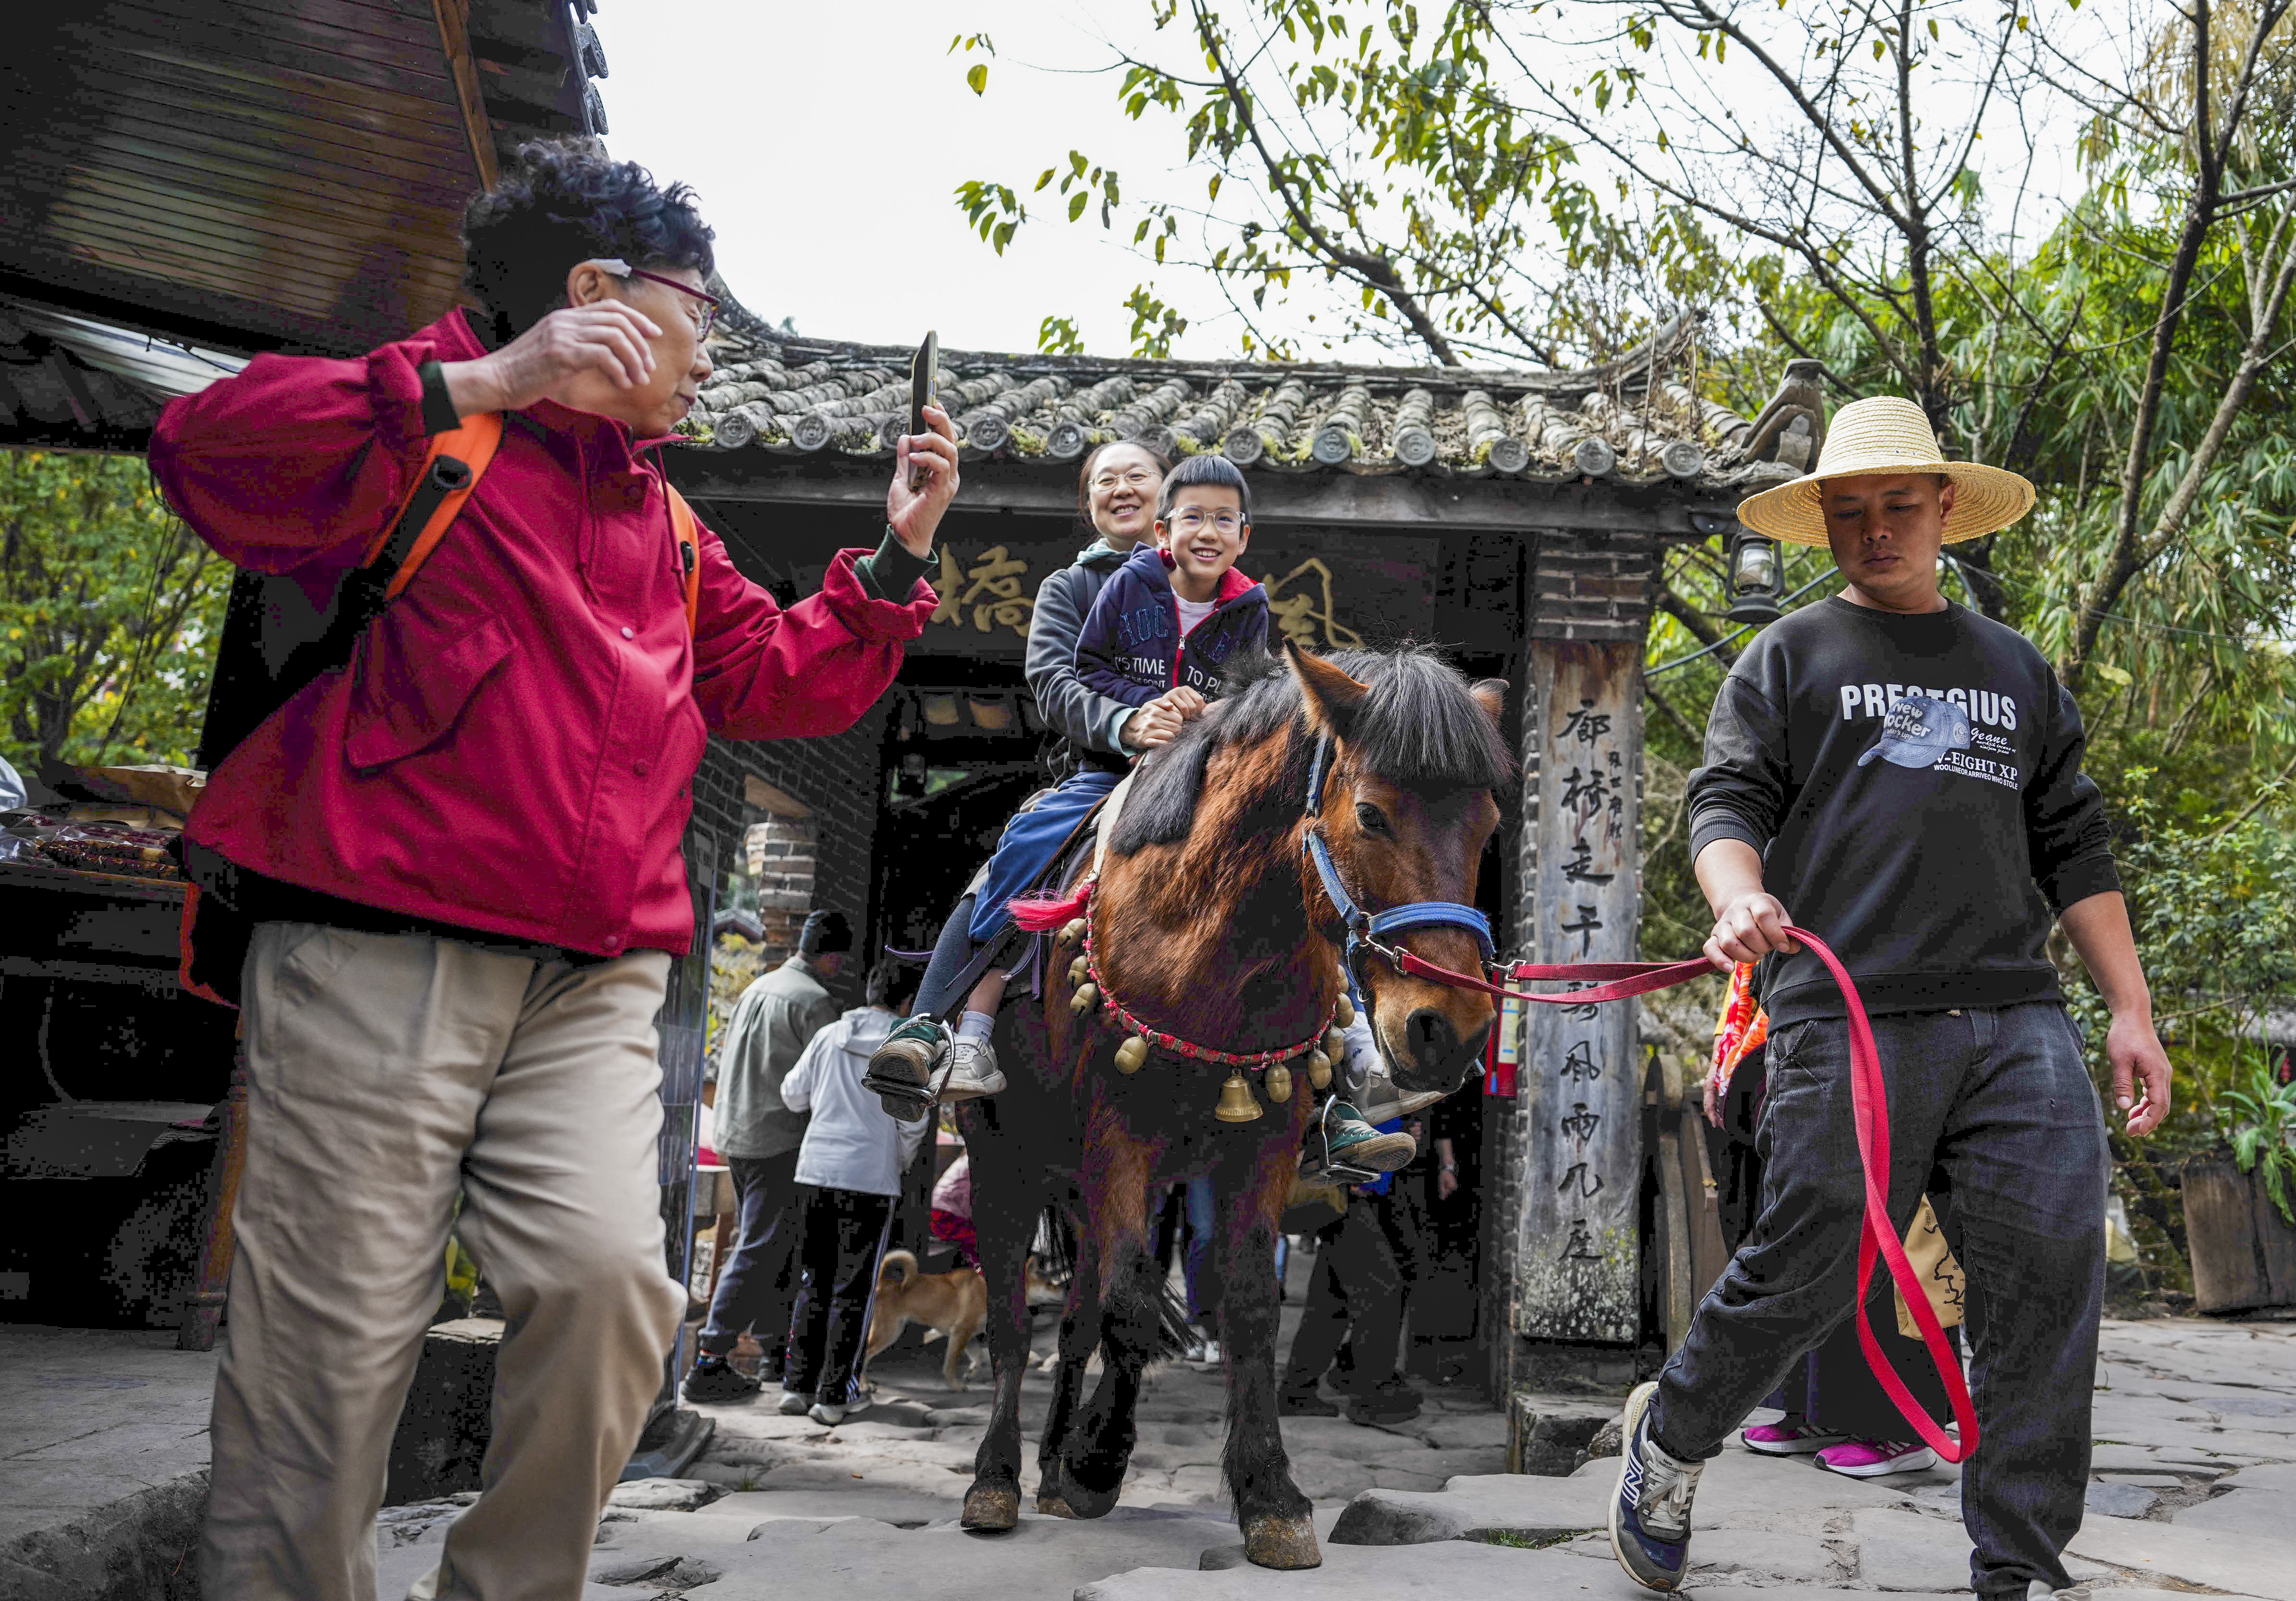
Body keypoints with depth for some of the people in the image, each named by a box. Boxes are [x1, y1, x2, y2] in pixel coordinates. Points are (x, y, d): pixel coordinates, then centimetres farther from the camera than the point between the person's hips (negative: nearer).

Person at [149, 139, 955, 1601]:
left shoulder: (665, 523, 26)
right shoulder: (417, 425, 5)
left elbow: (779, 683, 25)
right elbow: (214, 460, -13)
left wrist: (896, 558, 13)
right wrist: (478, 385, -18)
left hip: (592, 984, 5)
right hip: (375, 951, -5)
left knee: (612, 1284, -13)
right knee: (335, 1348, -4)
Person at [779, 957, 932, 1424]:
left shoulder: (830, 1036, 6)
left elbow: (793, 1096, 13)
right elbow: (914, 1121, -7)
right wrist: (902, 1158, 11)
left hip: (817, 1168, 4)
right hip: (871, 1178, -3)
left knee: (813, 1281, 14)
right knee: (853, 1287, 4)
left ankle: (798, 1385, 15)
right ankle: (835, 1395, 6)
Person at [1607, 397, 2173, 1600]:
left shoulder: (2017, 670, 22)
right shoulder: (1790, 657, 13)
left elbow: (2074, 850, 21)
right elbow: (1727, 801, 2)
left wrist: (2130, 1007, 13)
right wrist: (1741, 897, -21)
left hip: (2016, 1016, 4)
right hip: (1847, 1015, -4)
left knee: (2051, 1275, -4)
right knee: (1809, 1268, -3)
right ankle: (1668, 1441, 24)